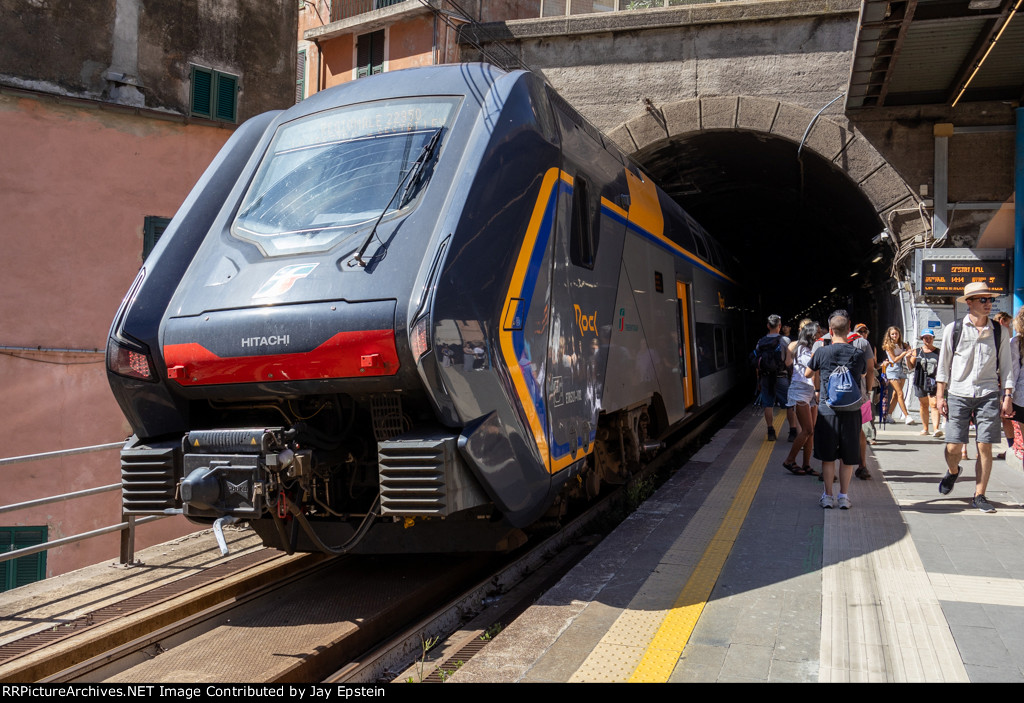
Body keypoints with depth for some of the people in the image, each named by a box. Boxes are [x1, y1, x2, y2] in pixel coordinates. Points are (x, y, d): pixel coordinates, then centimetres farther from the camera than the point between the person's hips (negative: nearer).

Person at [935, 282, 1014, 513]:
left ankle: (979, 496, 10)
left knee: (985, 447, -1)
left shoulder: (998, 332, 6)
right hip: (958, 395, -1)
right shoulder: (953, 329, 1)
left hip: (988, 395, 1)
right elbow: (943, 365, 5)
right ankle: (952, 472, 32)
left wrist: (1007, 397, 2)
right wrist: (940, 395, 1)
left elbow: (1005, 367, 9)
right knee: (953, 446, -2)